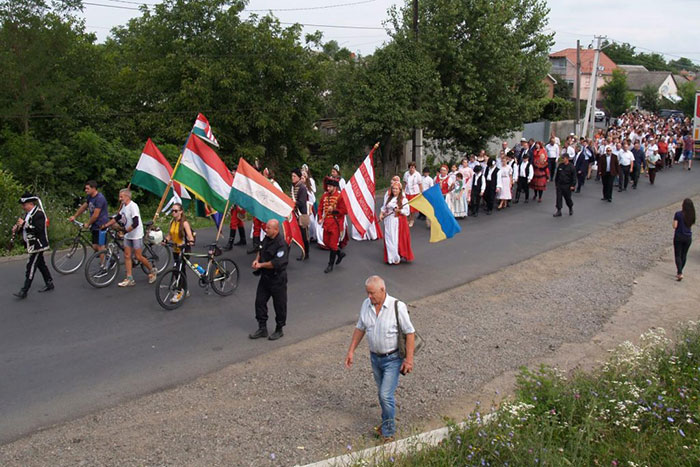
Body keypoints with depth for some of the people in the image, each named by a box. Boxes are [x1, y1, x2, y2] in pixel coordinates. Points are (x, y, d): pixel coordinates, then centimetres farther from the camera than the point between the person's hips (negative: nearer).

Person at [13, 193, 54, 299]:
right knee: (41, 264, 17)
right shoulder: (28, 214, 11)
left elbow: (38, 229, -26)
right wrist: (17, 228, -1)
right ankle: (49, 284, 28)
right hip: (33, 245, 10)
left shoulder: (38, 213, -18)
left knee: (31, 267, -8)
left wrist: (24, 224, -25)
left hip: (38, 245, -10)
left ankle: (24, 291, -6)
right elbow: (26, 228, 18)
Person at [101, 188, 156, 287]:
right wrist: (105, 225, 13)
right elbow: (117, 218, 17)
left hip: (136, 235, -8)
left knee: (138, 256, -2)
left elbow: (135, 223, -27)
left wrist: (125, 230, -25)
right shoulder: (124, 206, 8)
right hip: (127, 235, 9)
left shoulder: (133, 206, -20)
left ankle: (152, 270, 19)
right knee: (127, 256, 4)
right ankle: (129, 279, 7)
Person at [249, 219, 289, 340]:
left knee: (279, 305, 6)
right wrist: (257, 259, 0)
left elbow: (276, 263, -29)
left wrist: (261, 265, -18)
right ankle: (262, 328, 23)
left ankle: (279, 330, 23)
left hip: (277, 279, -8)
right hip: (265, 277, 8)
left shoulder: (281, 244, -22)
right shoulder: (266, 238, 4)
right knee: (260, 301, 11)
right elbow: (261, 251, 22)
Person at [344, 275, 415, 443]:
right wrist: (351, 351, 5)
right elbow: (360, 328, 8)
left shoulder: (397, 307, -19)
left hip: (392, 358, -5)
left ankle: (388, 431, 9)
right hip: (375, 357, 5)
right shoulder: (366, 305, -3)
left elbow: (410, 333, -14)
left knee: (386, 395, -7)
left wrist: (409, 359, -15)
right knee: (383, 393, 18)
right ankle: (388, 420, 38)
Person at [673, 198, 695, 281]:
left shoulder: (678, 214, -15)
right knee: (684, 255, 17)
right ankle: (679, 272, 27)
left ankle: (680, 273, -10)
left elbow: (675, 226, -14)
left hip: (679, 237, -4)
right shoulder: (691, 215, -3)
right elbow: (691, 224, 8)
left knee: (678, 255, 2)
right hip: (688, 237, 4)